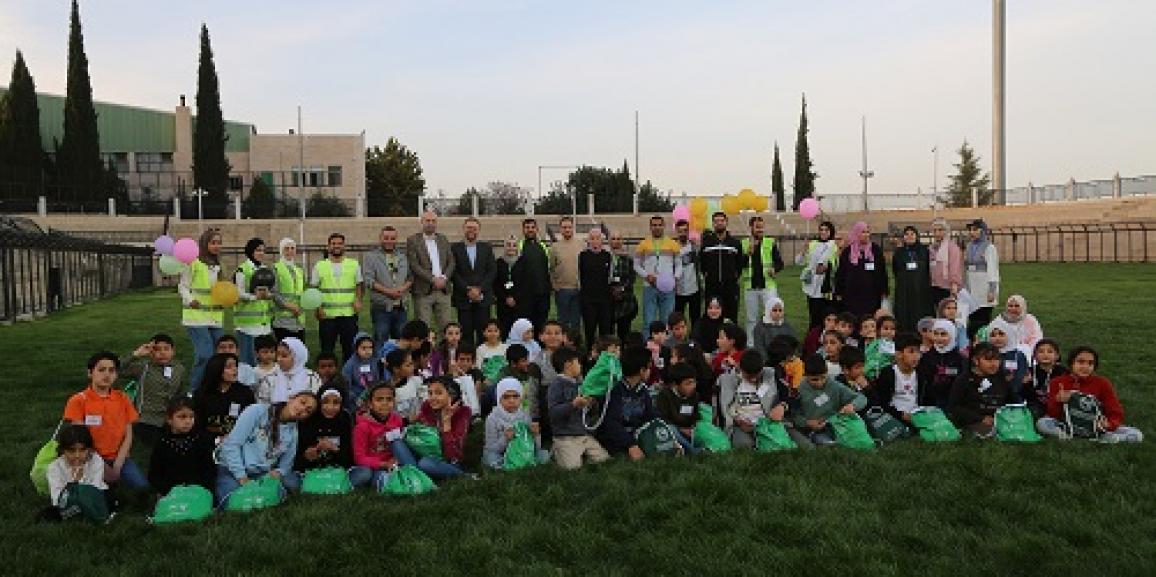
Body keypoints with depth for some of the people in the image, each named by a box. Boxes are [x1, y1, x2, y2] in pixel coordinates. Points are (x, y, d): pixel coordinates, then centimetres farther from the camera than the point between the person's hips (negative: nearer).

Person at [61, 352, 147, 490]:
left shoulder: (122, 399, 8)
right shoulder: (78, 401, -1)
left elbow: (128, 436, 6)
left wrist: (117, 466, -8)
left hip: (118, 459, 3)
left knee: (141, 486, -23)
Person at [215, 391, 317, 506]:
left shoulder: (293, 431, 6)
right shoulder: (257, 411, -11)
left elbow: (286, 463, 8)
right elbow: (231, 444, -14)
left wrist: (278, 472, -15)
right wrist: (241, 476, -20)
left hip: (262, 474, 6)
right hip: (232, 469, -6)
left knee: (292, 484, -18)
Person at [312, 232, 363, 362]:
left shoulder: (354, 265, 9)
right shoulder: (320, 266, 7)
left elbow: (358, 286, 12)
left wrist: (358, 300, -7)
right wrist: (317, 307, -7)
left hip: (349, 314, 1)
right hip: (327, 314, 0)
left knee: (349, 347, 4)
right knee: (327, 348, 4)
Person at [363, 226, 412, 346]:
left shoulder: (403, 257, 15)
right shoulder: (370, 257, 1)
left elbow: (410, 277, 14)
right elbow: (369, 280, -9)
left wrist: (403, 288, -7)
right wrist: (388, 291, -15)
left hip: (400, 307, 4)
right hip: (381, 308, -4)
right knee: (381, 342, -1)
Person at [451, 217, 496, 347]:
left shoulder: (487, 248, 12)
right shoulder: (455, 248, 5)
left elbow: (492, 271, 4)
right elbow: (453, 272, -2)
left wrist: (479, 289, -8)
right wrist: (468, 290, -10)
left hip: (483, 298, 1)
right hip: (463, 299, -1)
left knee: (483, 332, -1)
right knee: (466, 333, -2)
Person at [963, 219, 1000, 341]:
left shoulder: (989, 247, -5)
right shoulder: (969, 246, 14)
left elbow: (993, 270, -9)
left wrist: (992, 290, -15)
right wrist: (965, 287, 14)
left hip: (984, 289, -6)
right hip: (971, 289, 6)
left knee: (983, 321, -5)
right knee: (972, 320, 5)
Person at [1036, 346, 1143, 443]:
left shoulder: (1103, 383, 2)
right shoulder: (1058, 383, 0)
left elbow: (1116, 414, -4)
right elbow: (1052, 414, -4)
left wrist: (1108, 425, -25)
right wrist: (1058, 402, -25)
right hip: (1068, 426, 0)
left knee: (1136, 435, -19)